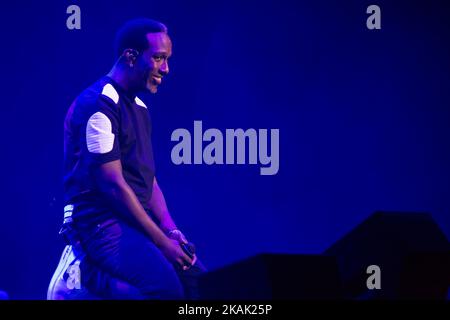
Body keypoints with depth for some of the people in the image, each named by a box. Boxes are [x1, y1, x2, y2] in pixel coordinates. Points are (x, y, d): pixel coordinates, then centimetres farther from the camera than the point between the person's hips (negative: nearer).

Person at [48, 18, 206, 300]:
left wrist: (171, 231, 0)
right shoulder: (99, 105, -12)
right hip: (100, 221, -9)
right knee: (168, 287, -28)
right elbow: (112, 185, -17)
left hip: (137, 220, 9)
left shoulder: (139, 107, 16)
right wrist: (161, 241, -17)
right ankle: (85, 276, -13)